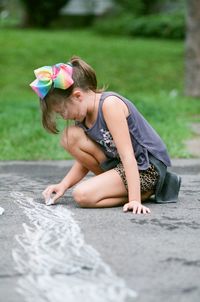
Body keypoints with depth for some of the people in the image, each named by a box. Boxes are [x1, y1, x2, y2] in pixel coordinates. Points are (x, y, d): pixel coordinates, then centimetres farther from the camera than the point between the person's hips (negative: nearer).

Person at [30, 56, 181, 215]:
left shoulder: (110, 104, -21)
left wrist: (135, 200, -31)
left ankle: (143, 192, -6)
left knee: (82, 195, -23)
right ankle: (115, 182, 1)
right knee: (70, 137, -3)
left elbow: (128, 156, -26)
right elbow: (85, 161, 10)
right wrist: (63, 185, -4)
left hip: (147, 167, -9)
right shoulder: (84, 113, 4)